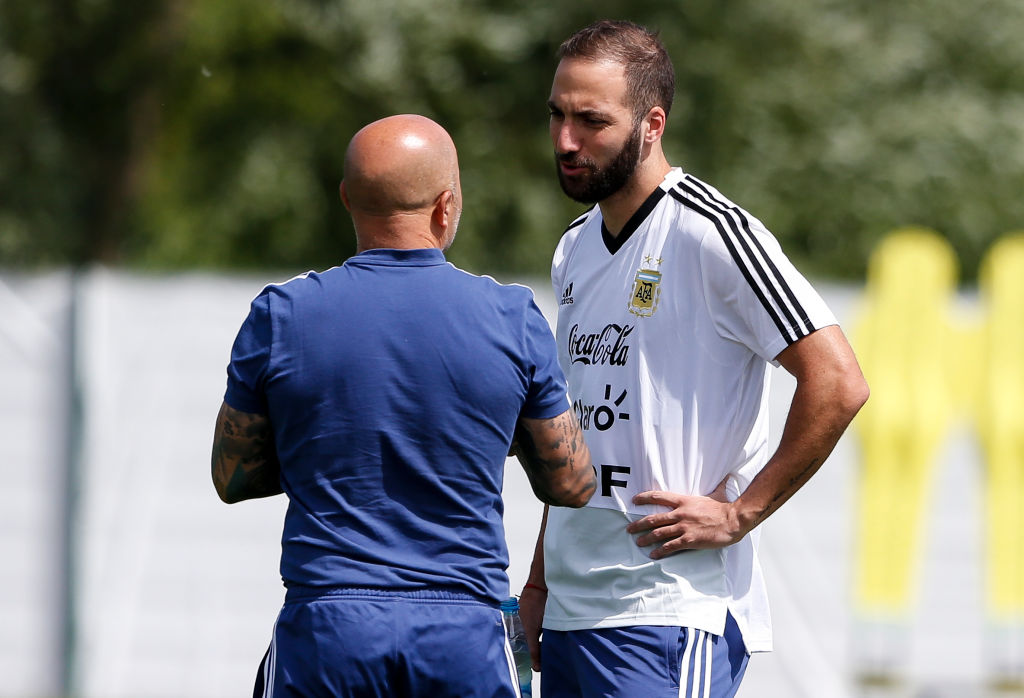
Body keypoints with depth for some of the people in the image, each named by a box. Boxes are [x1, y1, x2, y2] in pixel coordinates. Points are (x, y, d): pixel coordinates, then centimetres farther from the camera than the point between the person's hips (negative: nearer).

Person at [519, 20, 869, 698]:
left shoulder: (711, 233, -10)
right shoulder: (575, 251, 15)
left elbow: (837, 384, -15)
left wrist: (739, 513, -14)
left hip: (668, 617, -8)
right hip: (569, 611, 8)